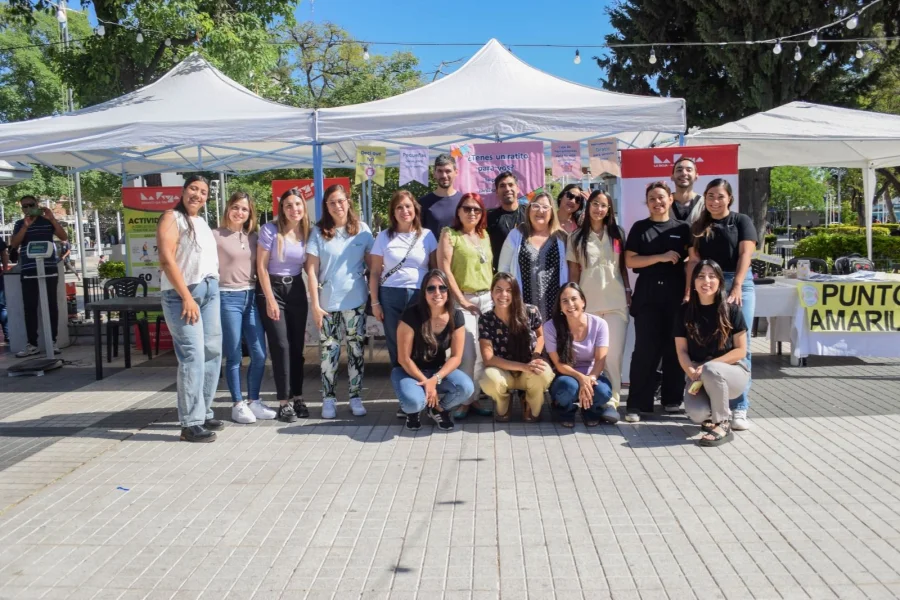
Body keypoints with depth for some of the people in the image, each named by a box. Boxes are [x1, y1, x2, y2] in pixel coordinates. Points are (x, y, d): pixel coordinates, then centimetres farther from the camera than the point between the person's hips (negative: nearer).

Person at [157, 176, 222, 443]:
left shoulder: (203, 223, 20)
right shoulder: (172, 218, -3)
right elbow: (167, 259, -13)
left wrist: (213, 286, 13)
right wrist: (187, 297, -18)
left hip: (210, 290, 8)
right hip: (181, 293, -8)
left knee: (212, 353, 7)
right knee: (192, 356, -12)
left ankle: (204, 413, 18)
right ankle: (190, 423, -8)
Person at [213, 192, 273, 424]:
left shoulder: (253, 237, 13)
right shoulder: (215, 235, -3)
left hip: (252, 297, 5)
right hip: (228, 298, -5)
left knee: (259, 354, 4)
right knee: (234, 356, 1)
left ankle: (253, 401, 19)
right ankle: (238, 405, 12)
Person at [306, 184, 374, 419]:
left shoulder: (361, 229, 3)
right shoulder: (319, 232, 0)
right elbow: (312, 270, -1)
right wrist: (315, 304, -7)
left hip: (356, 301, 1)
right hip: (328, 303, -1)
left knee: (356, 350, 6)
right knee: (329, 351, 4)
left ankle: (356, 397, 14)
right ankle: (328, 399, 13)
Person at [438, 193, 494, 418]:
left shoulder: (485, 235, 15)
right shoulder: (449, 234, -2)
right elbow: (444, 269, -9)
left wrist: (494, 293, 8)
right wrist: (460, 299, -10)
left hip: (488, 299, 5)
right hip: (464, 300, -5)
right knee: (468, 352, -8)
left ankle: (474, 397, 14)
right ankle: (463, 400, 6)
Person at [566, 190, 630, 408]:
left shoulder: (618, 233, 10)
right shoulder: (577, 237, 7)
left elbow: (623, 266, 13)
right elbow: (573, 271, 7)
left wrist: (628, 290, 6)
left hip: (616, 302, 0)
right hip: (589, 302, 0)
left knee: (614, 353, -4)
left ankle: (612, 397, 0)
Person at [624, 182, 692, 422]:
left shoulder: (683, 229, 9)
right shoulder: (639, 228, 6)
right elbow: (629, 261, -3)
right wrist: (661, 257, -12)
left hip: (676, 294, 1)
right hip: (647, 295, -1)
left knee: (674, 347, 5)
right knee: (645, 348, -4)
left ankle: (672, 399, 17)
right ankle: (637, 404, -1)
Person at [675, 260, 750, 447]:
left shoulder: (731, 309, -5)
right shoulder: (685, 311, 2)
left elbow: (741, 351, -7)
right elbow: (682, 351, 0)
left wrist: (707, 367, -18)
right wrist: (693, 374, -19)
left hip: (732, 370, -1)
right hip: (698, 374, 2)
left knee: (711, 371, -39)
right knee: (697, 413, -30)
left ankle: (723, 425, -16)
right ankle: (711, 415, 11)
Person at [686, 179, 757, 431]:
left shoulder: (741, 221, 7)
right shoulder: (697, 227, 13)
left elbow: (745, 254, -4)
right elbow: (693, 260, 5)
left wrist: (737, 286, -16)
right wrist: (690, 291, -8)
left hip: (738, 284, -2)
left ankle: (739, 408, -2)